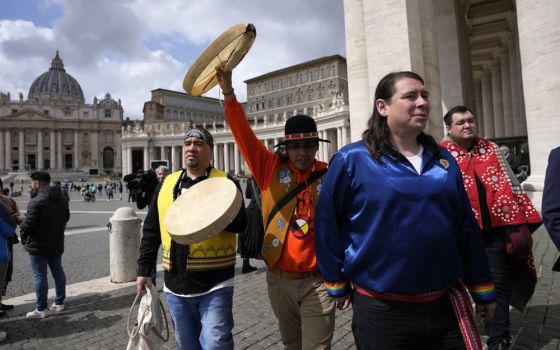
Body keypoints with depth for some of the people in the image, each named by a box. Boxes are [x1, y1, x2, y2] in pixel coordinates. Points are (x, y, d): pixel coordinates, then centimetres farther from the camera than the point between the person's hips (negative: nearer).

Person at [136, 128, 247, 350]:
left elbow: (240, 224, -11)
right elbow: (151, 230, 12)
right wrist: (144, 268, 12)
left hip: (215, 285, -4)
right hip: (175, 284, 5)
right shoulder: (167, 183, 8)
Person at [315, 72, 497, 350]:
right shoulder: (351, 160, -12)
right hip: (382, 311, -4)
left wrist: (482, 291, 13)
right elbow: (328, 226, -7)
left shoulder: (443, 159, 4)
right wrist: (338, 286, 0)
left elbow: (466, 227, 9)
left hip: (447, 305, 4)